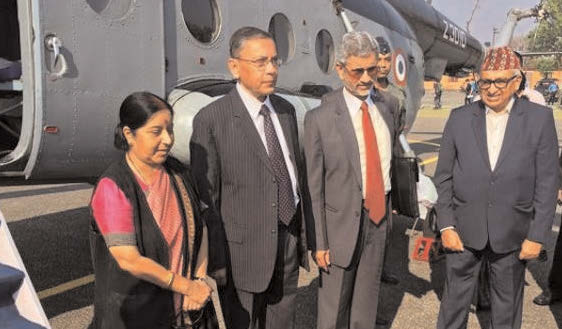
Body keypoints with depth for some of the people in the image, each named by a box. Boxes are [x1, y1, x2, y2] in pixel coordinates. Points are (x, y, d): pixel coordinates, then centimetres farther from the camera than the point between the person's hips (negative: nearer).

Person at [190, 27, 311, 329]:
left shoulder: (286, 110, 6)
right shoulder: (211, 121, -14)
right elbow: (205, 195, -11)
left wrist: (304, 231, 12)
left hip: (289, 239, 6)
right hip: (245, 247, -5)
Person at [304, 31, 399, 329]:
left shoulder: (389, 104, 2)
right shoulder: (320, 118, -14)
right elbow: (314, 186, -11)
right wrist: (319, 243, -11)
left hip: (380, 214, 5)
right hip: (341, 218, -4)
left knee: (367, 299, 18)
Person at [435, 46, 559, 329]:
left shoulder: (540, 119, -4)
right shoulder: (459, 118, -1)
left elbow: (547, 183, -4)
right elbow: (443, 177, 1)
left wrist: (537, 235, -6)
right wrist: (446, 226, -4)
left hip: (512, 232, 0)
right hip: (464, 230, 1)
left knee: (507, 305, 15)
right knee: (455, 298, 12)